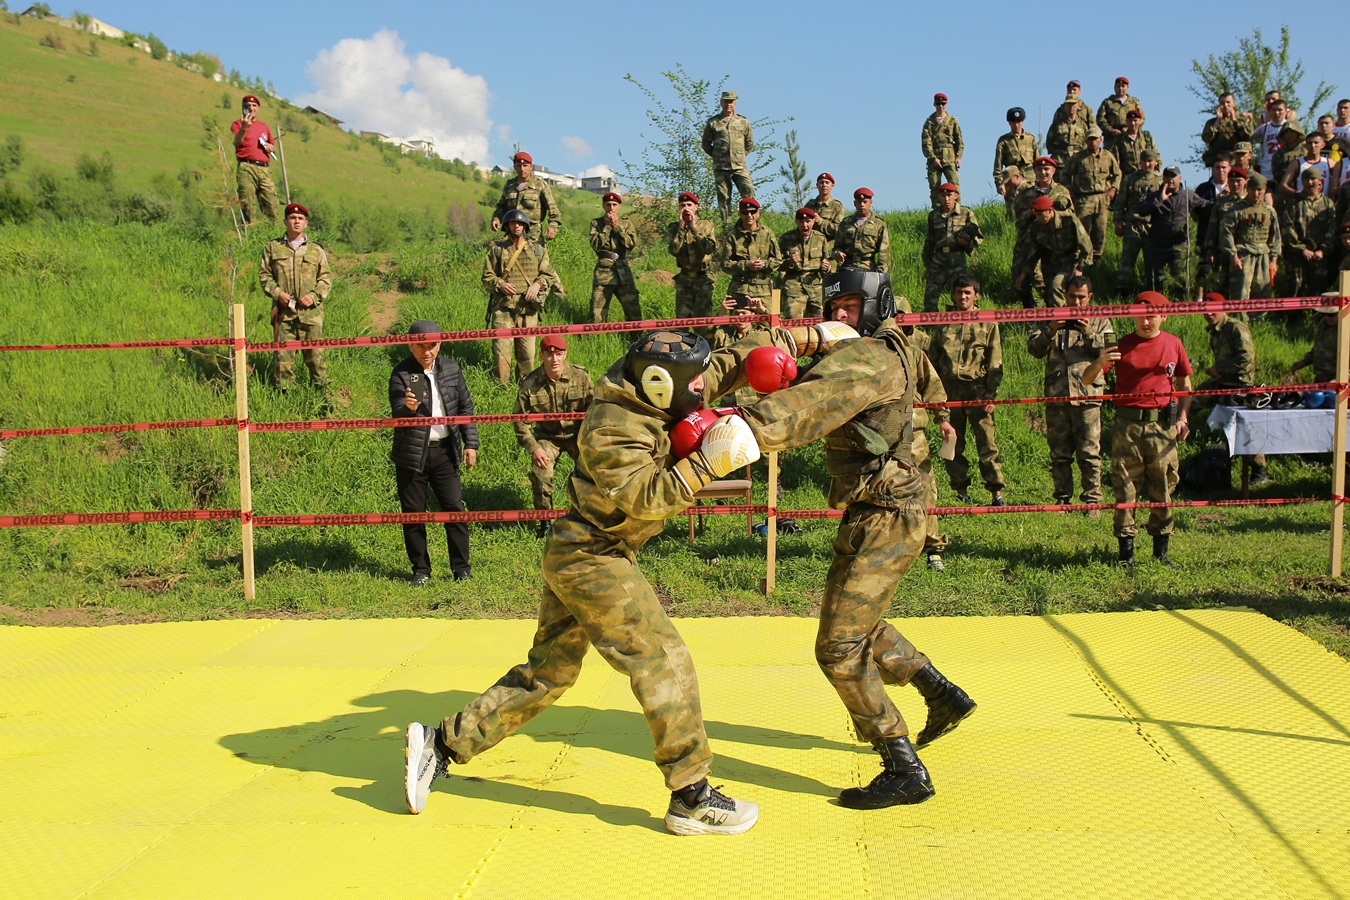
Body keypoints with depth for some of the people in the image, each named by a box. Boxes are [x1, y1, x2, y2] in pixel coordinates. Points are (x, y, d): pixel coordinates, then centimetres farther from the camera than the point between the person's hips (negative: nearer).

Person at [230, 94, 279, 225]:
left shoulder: (264, 126, 22)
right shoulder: (237, 124, 7)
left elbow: (271, 146, 33)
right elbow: (236, 142, -12)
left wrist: (270, 147, 8)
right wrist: (244, 128, -29)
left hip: (263, 169, 5)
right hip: (246, 168, -4)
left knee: (271, 204, -3)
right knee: (248, 204, -9)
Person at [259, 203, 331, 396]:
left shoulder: (316, 250, 12)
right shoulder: (272, 247, 11)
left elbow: (326, 278, 11)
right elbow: (264, 274, 10)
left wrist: (314, 296, -6)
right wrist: (276, 293, -7)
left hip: (310, 312, 0)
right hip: (284, 311, 0)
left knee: (315, 353, -1)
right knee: (283, 355, -1)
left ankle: (323, 393, 7)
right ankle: (284, 393, 7)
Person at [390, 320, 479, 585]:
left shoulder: (451, 368, 3)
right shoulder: (401, 374, -9)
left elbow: (465, 407, 10)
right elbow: (398, 415, -18)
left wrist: (470, 443, 5)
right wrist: (408, 408, -41)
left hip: (445, 451, 2)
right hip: (412, 454, -2)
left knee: (454, 508, 1)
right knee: (413, 513, 5)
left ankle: (461, 566, 13)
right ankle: (421, 570, 18)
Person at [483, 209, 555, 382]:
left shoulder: (537, 249, 11)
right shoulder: (497, 249, 7)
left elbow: (547, 274, 12)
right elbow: (487, 276, 8)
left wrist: (537, 284, -8)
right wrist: (500, 284, -12)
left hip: (528, 307, 1)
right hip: (503, 306, -1)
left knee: (527, 347, 4)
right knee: (501, 347, -7)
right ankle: (501, 383, 2)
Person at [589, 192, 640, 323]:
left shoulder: (626, 223, 10)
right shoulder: (596, 223, 6)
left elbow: (631, 243, -5)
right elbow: (596, 245, -8)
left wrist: (616, 226, -7)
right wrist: (607, 226, -9)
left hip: (623, 271, 2)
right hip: (603, 271, -1)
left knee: (634, 312, 1)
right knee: (597, 314, -3)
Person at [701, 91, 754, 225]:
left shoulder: (743, 121, 9)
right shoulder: (713, 122, 5)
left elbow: (750, 143, 17)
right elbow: (706, 144, 11)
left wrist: (741, 155, 9)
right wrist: (717, 156, 7)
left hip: (740, 166, 1)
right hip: (720, 168, -1)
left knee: (749, 192, -12)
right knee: (723, 197, 2)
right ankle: (726, 225, 6)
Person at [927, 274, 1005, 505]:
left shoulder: (988, 323, 6)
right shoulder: (943, 323, 13)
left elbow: (995, 364, 4)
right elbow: (932, 359, 15)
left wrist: (991, 395, -5)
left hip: (977, 389, -3)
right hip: (949, 389, 3)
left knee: (987, 442, -6)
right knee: (952, 444, 5)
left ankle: (997, 492, -1)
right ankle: (961, 491, 14)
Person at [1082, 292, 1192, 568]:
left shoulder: (1173, 344, 7)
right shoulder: (1122, 345, 2)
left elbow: (1184, 382, 18)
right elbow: (1087, 380, -3)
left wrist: (1183, 416, 5)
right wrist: (1099, 363, -25)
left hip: (1163, 424, 1)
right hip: (1128, 424, -1)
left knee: (1163, 488, 5)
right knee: (1126, 488, -1)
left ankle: (1161, 551, 15)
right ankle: (1126, 551, 5)